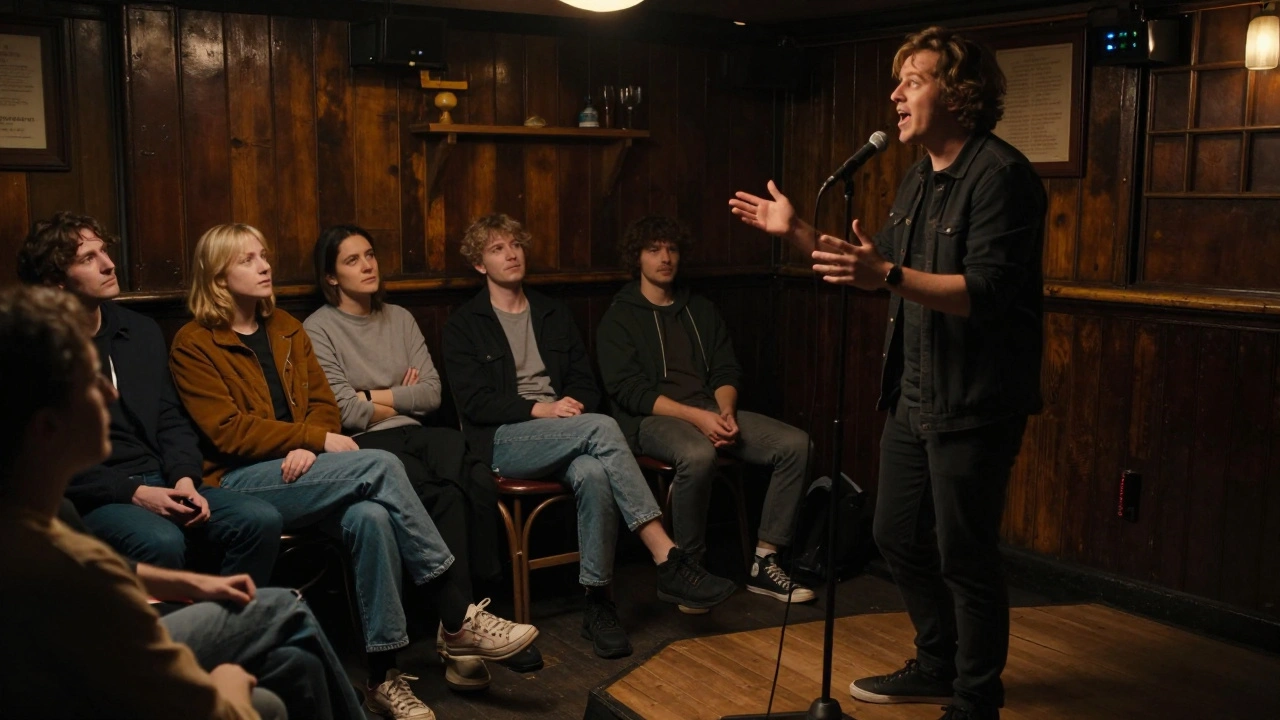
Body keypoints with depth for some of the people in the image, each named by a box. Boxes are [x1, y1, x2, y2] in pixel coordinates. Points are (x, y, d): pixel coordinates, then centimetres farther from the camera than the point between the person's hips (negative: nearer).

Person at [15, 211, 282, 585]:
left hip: (159, 482, 6)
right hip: (93, 498, -5)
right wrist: (133, 493, -17)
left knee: (261, 519, -18)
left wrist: (184, 479, -5)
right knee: (162, 542, -36)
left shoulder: (142, 331, 14)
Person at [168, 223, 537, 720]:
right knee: (381, 466, -28)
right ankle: (458, 619, -23)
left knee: (371, 517, -31)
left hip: (299, 472, 5)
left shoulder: (286, 328, 17)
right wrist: (318, 439, -17)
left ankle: (384, 676, -25)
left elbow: (324, 402, 12)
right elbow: (228, 432, -11)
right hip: (239, 482, -5)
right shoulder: (193, 345, -1)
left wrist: (308, 448, -11)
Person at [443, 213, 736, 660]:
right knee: (602, 427, -32)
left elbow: (584, 382, 18)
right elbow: (472, 401, -5)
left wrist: (574, 405, -6)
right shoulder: (464, 325, 7)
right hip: (502, 440, -4)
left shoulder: (553, 314, 21)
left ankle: (597, 603, -25)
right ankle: (668, 561, -35)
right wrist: (538, 409, -17)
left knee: (593, 474, -35)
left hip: (563, 436, 4)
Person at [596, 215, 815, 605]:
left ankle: (764, 561, -12)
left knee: (795, 443, -16)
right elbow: (628, 390, -9)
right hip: (652, 418, -5)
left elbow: (726, 372, 14)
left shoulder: (702, 310, 19)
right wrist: (697, 416, -20)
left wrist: (725, 412, -10)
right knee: (698, 455, -39)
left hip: (710, 411, 5)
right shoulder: (619, 318, 4)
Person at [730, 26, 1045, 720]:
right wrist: (799, 233, 15)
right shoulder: (919, 180, 14)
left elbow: (986, 292, -26)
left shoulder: (999, 173, -16)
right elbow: (879, 266, 21)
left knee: (963, 556, 1)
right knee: (898, 535, 18)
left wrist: (887, 276, -36)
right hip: (913, 395, 10)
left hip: (972, 403, -9)